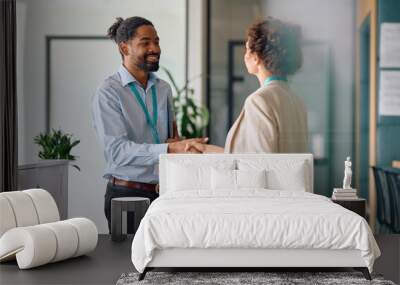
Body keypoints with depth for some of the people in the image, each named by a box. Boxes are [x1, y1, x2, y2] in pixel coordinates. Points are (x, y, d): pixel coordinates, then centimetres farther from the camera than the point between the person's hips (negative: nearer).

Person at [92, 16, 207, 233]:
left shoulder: (163, 89, 11)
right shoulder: (108, 93, -10)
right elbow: (117, 150, -21)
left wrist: (176, 140, 1)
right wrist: (170, 149, -31)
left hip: (165, 192, 5)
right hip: (127, 195, -5)